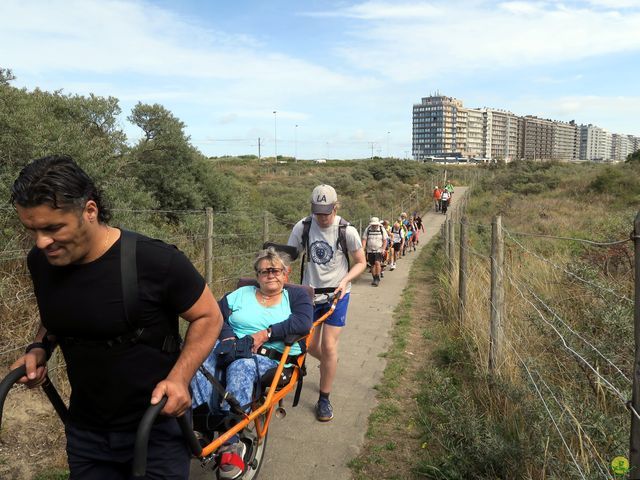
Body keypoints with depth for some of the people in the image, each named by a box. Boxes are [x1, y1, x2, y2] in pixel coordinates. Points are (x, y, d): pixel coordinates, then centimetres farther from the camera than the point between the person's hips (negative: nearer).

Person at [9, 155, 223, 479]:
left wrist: (179, 377, -22)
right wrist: (39, 348, -4)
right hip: (85, 432, 5)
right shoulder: (40, 262, -7)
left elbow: (208, 316, -11)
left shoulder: (155, 261, -24)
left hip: (155, 430, -4)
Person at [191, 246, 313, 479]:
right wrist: (227, 335, -10)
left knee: (241, 366, -37)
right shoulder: (241, 294, 22)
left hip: (271, 357, -3)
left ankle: (229, 443, -39)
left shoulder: (296, 295, 13)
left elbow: (304, 323, -7)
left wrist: (266, 333, -12)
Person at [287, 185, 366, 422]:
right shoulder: (302, 227, -9)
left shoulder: (347, 231, -14)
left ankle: (324, 399, 13)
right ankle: (330, 365, 46)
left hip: (336, 295, -3)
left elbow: (361, 262, -3)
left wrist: (344, 281, -20)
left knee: (329, 347, -6)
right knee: (310, 345, 10)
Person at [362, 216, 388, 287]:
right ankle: (374, 279, 20)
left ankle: (377, 279, -11)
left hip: (379, 250, -2)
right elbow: (364, 239, 0)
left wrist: (383, 249, -9)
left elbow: (385, 240, 2)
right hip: (370, 251, 2)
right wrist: (363, 248, -12)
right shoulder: (367, 230, 2)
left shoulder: (382, 230, 0)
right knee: (372, 265, 6)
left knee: (377, 263, -19)